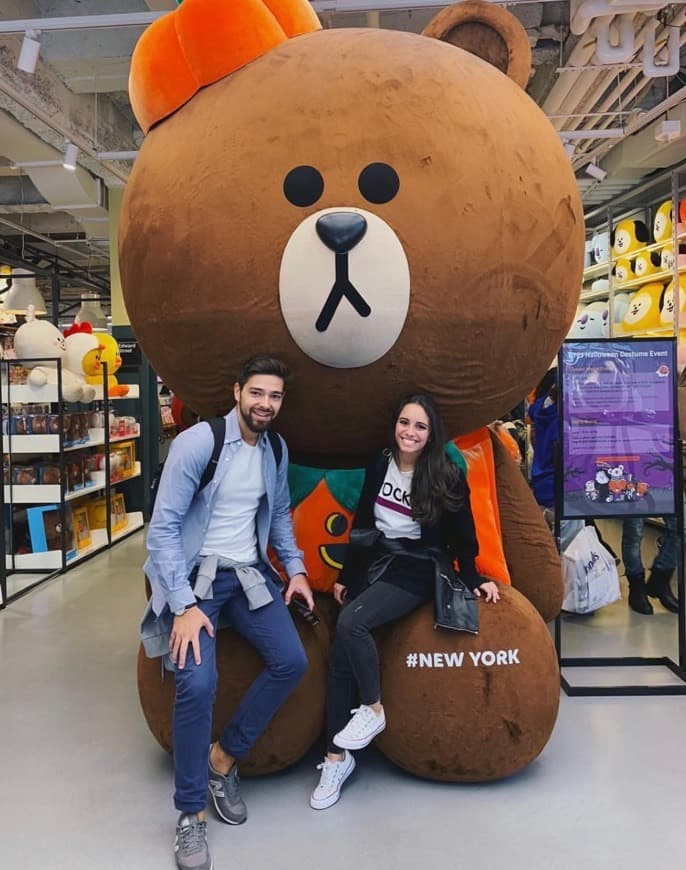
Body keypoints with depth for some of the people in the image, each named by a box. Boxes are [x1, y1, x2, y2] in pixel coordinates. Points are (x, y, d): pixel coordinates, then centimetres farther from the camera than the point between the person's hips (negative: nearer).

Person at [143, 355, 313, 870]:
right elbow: (163, 527, -17)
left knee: (291, 661, -8)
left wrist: (296, 568, 8)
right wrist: (184, 605, -22)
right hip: (196, 575, -6)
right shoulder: (197, 443, -16)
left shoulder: (276, 450, 5)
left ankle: (224, 758, 14)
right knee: (198, 683, -23)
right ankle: (191, 814, -2)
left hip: (249, 574, 6)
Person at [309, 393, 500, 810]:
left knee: (351, 622, -28)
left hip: (416, 572, -5)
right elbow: (362, 525, 12)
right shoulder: (379, 464, 5)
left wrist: (475, 579, -6)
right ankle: (336, 757, 4)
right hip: (373, 563, 5)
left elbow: (462, 538, 2)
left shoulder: (447, 477, -6)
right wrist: (345, 576, 14)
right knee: (340, 656, -7)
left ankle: (373, 709, -5)